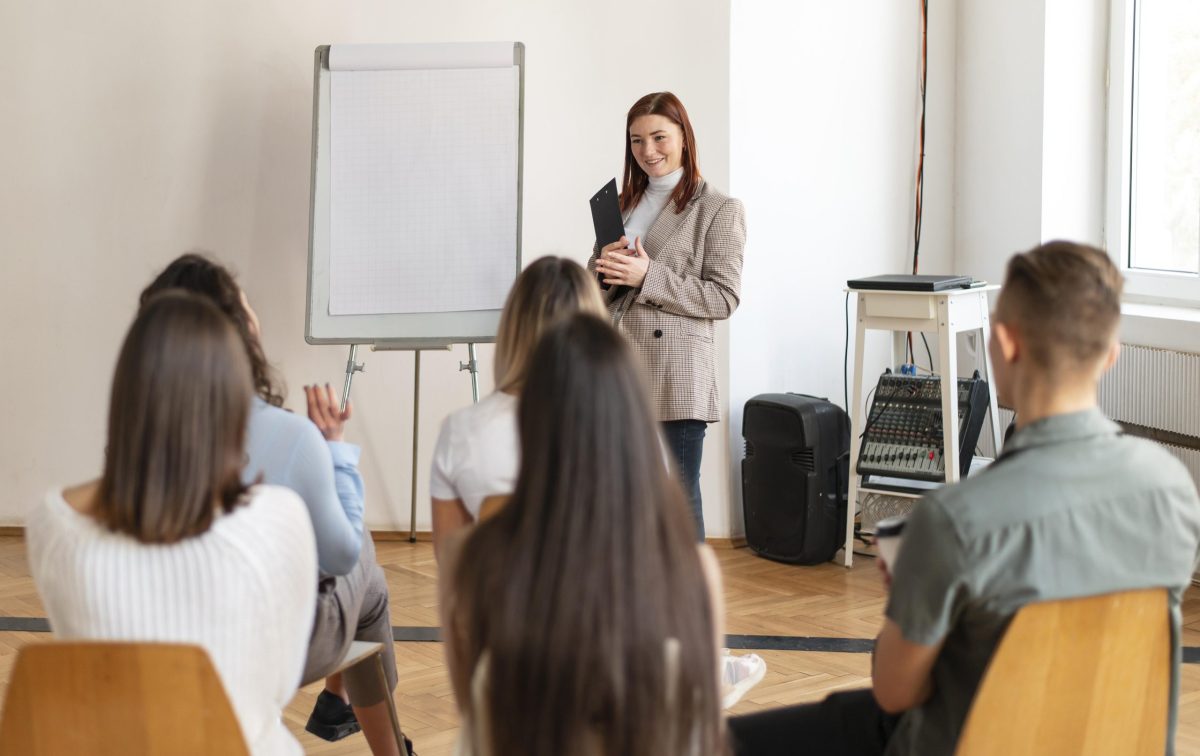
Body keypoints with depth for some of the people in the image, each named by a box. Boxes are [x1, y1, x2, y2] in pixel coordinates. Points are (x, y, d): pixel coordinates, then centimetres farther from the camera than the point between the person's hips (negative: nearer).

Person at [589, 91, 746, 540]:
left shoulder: (719, 210, -2)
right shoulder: (623, 204, 17)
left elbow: (723, 298, -9)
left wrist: (648, 276, -17)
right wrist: (605, 268, -5)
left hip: (675, 376, -6)